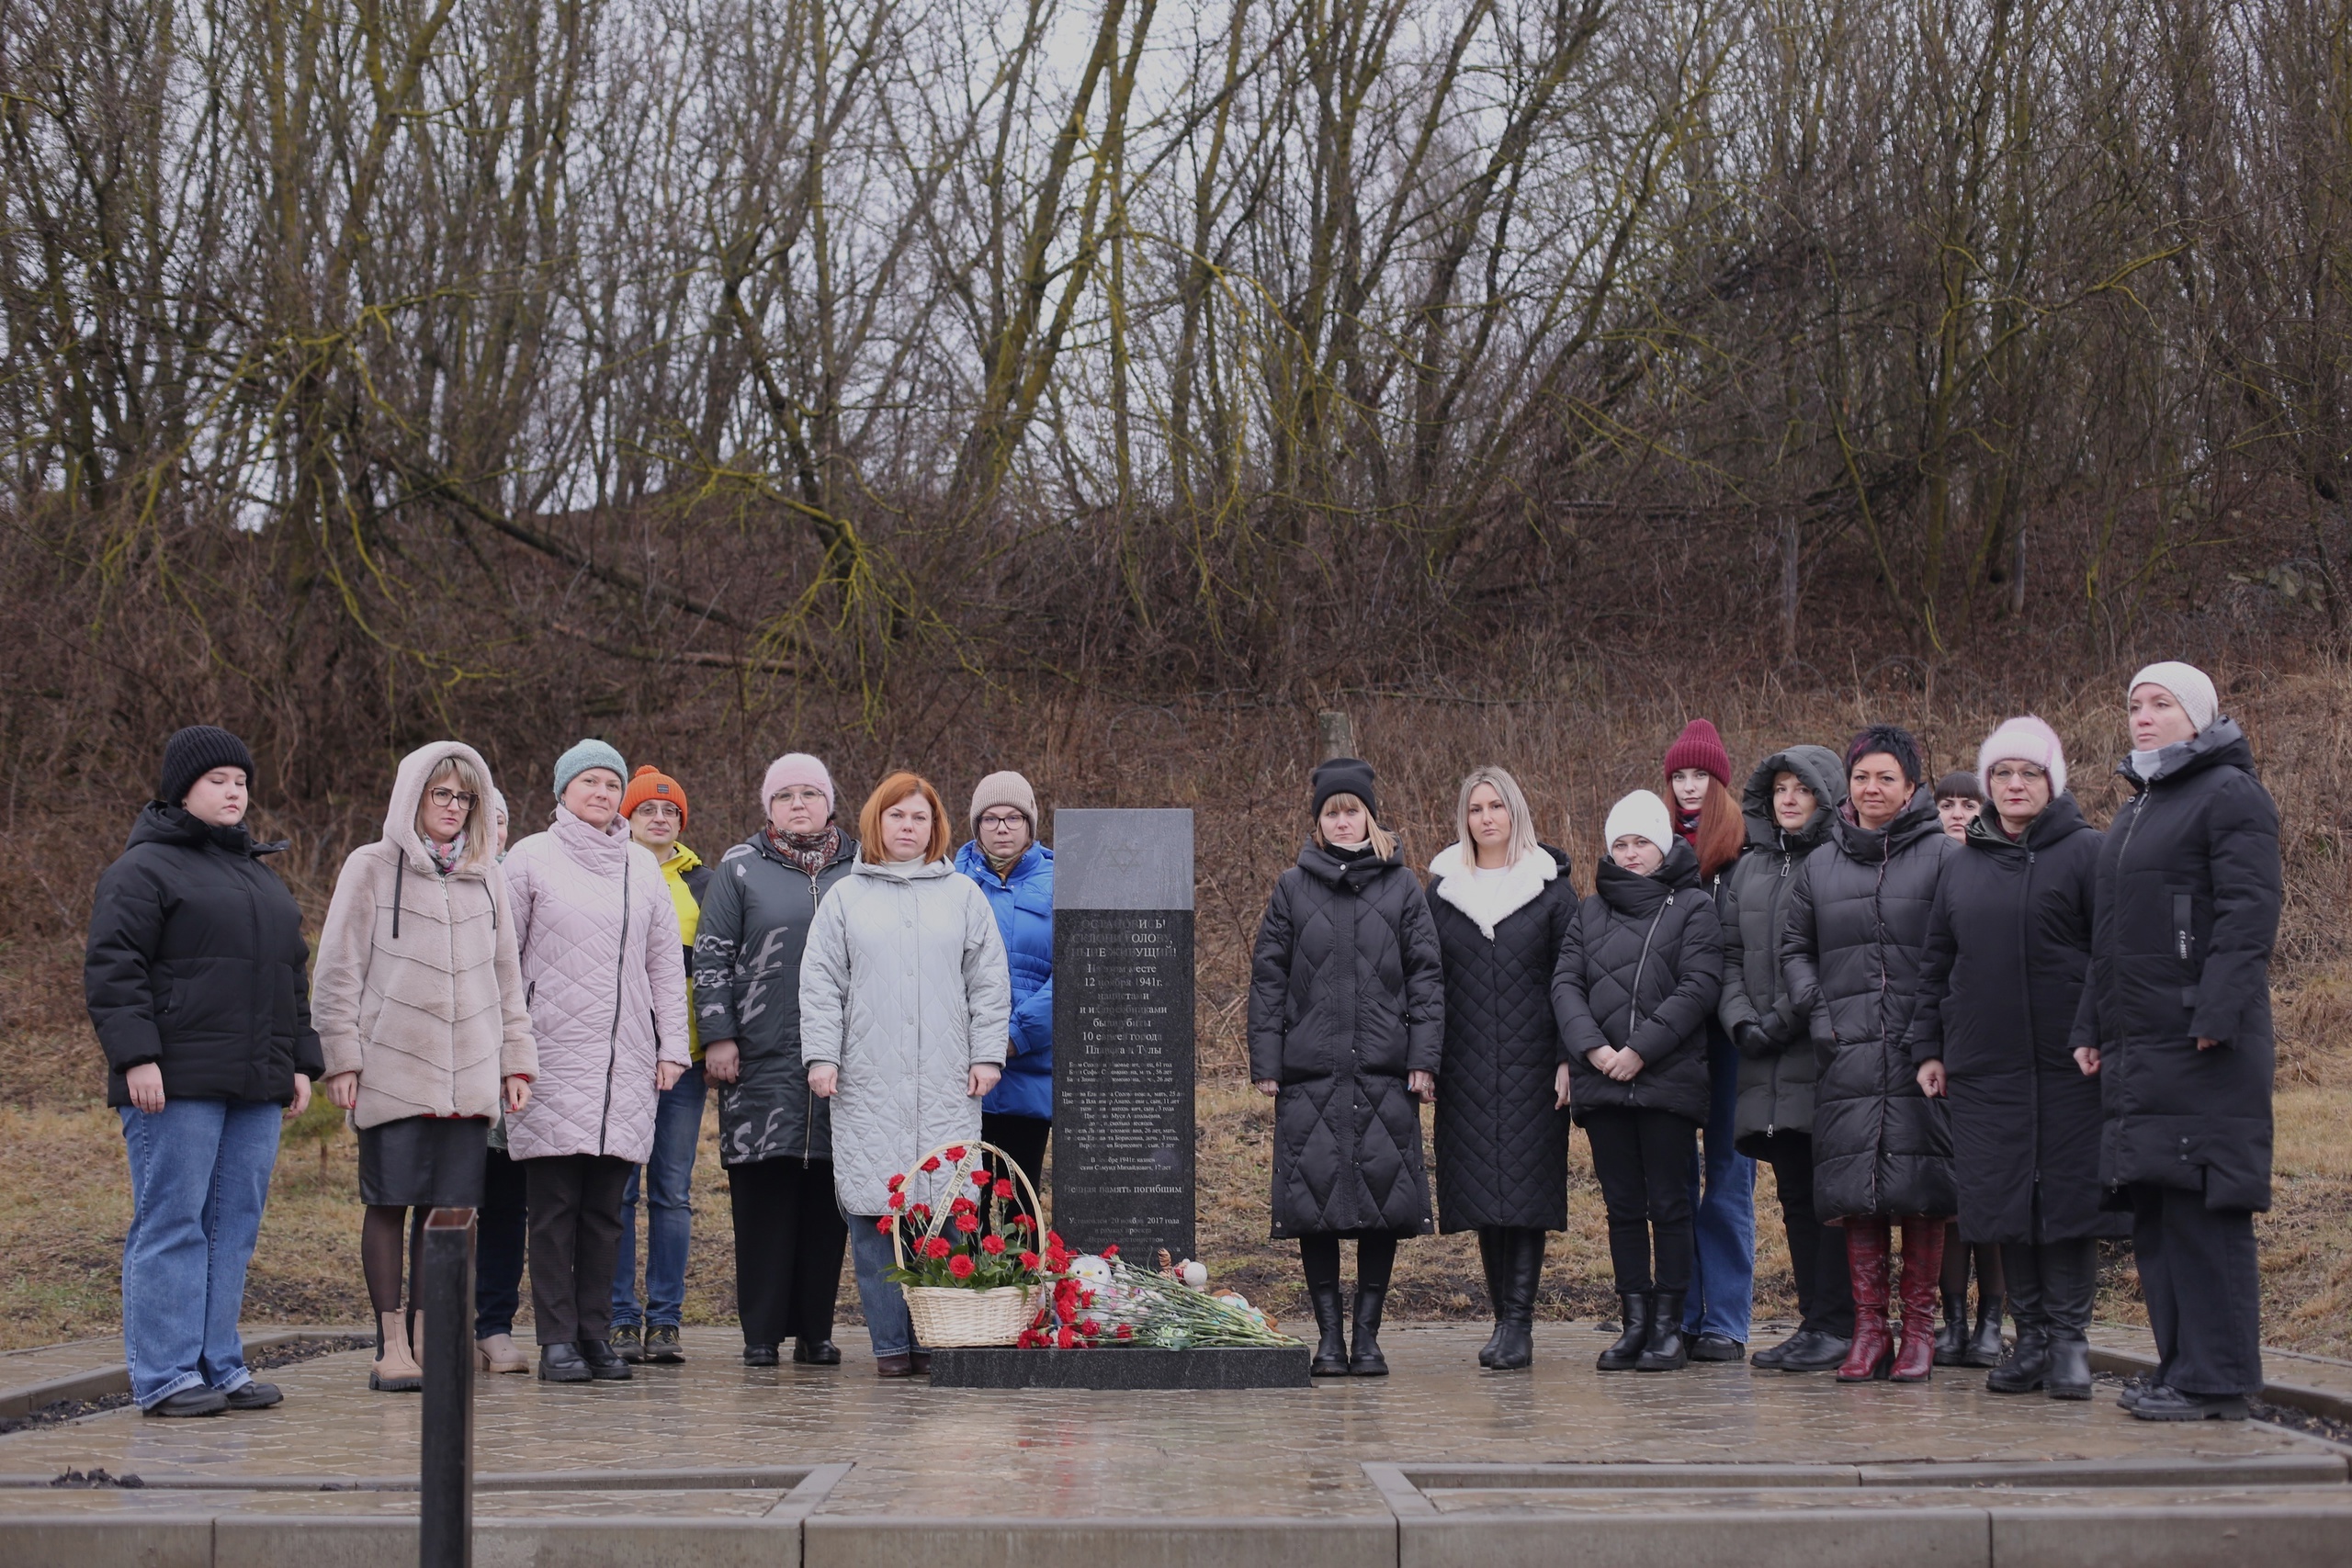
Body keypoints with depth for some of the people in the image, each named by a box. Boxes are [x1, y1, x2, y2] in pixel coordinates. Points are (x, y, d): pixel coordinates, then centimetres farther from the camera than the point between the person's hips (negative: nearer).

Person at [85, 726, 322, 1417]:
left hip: (255, 1086, 8)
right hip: (176, 1083, -7)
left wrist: (300, 1063, 18)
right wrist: (137, 1056, -19)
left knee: (234, 1225, 7)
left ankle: (219, 1366, 13)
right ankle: (164, 1377, -3)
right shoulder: (143, 869, -3)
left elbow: (290, 976, 26)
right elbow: (112, 969, -10)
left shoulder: (258, 874, 22)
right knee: (171, 1223, -6)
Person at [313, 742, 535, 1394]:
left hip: (469, 1074, 4)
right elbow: (338, 971, 1)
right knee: (390, 1204, -2)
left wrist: (516, 1059, 13)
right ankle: (390, 1344, 3)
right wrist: (341, 1058, -6)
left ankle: (425, 1336, 9)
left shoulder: (486, 877, 15)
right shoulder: (370, 869, 3)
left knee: (448, 1205, 2)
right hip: (392, 1069, -4)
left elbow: (507, 976, 19)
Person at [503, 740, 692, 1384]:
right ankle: (558, 1339, -1)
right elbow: (501, 956, 3)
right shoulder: (532, 859, 4)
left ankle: (597, 1334, 10)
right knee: (554, 1205, -4)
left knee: (605, 1208, 4)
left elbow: (665, 962, 16)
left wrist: (672, 1045, 9)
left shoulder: (642, 865, 15)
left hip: (626, 1060, 3)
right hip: (553, 1056, -3)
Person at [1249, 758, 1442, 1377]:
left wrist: (1424, 1059, -2)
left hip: (1385, 1072, 0)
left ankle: (1367, 1333, 8)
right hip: (1310, 1071, 0)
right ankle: (1330, 1334, 8)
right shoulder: (1293, 888, 8)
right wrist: (1265, 1063, 0)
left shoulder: (1402, 887, 8)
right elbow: (1267, 977, 7)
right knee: (1314, 1202, -1)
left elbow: (1426, 975, 7)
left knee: (1383, 1200, -1)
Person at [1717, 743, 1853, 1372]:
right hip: (1766, 1063, 6)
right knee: (1795, 1195, 9)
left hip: (1826, 1055, -6)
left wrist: (1787, 1016, -15)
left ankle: (1835, 1325, -2)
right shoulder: (1746, 870, 18)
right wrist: (1741, 1021, -2)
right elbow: (1729, 958, 15)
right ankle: (1813, 1321, 14)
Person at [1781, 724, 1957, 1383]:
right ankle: (1869, 1328, 6)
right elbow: (1793, 947, 22)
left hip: (1920, 1053, -3)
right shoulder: (1820, 864, 15)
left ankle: (1919, 1328, 4)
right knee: (1858, 1189, 1)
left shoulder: (1942, 856, 3)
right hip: (1847, 1053, 3)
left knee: (1921, 1186, -4)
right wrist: (1815, 1009, 6)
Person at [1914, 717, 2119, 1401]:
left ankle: (2069, 1338, 4)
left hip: (2069, 1063, -4)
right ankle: (2030, 1336, 13)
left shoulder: (2086, 853, 0)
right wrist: (1928, 1048, 14)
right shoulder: (1963, 864, 15)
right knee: (2006, 1202, 5)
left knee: (2067, 1194, -3)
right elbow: (1937, 965, 19)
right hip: (1984, 1068, 4)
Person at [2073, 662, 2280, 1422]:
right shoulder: (2136, 809, 22)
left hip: (2202, 1045, -9)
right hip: (2137, 1045, 9)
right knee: (2154, 1210, 9)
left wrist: (2215, 1016, -21)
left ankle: (2215, 1379, -6)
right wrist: (2093, 1029, 18)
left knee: (2202, 1208, -8)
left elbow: (2250, 912, -14)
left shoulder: (2230, 794, -5)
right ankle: (2181, 1365, 14)